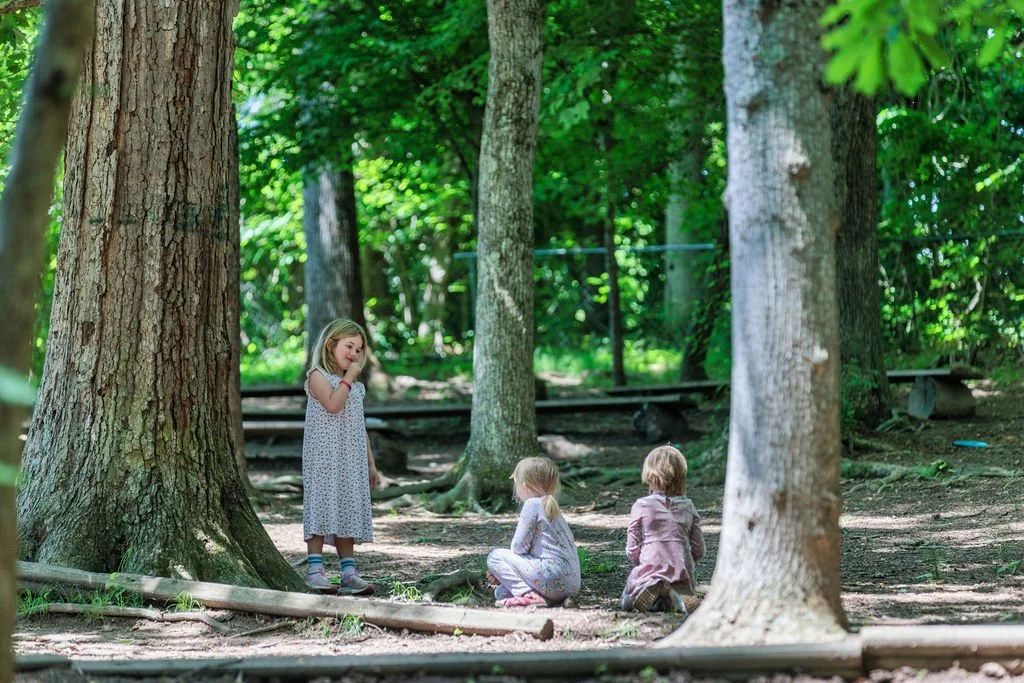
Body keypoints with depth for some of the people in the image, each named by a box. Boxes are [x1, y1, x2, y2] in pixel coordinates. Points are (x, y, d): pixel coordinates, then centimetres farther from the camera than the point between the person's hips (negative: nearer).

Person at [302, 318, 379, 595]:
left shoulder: (356, 386, 18)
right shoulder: (318, 376, -4)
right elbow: (333, 405, -22)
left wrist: (370, 462, 18)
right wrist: (348, 377, -12)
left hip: (351, 462, 7)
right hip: (324, 457, -7)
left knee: (347, 511, 5)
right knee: (323, 509, -11)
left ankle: (349, 572, 4)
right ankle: (314, 569, -10)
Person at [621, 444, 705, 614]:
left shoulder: (642, 506, -6)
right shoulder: (688, 507, 5)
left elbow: (632, 550, -3)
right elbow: (698, 550, 6)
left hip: (650, 573, -4)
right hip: (682, 576, 4)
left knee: (627, 601, 20)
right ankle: (670, 597, -7)